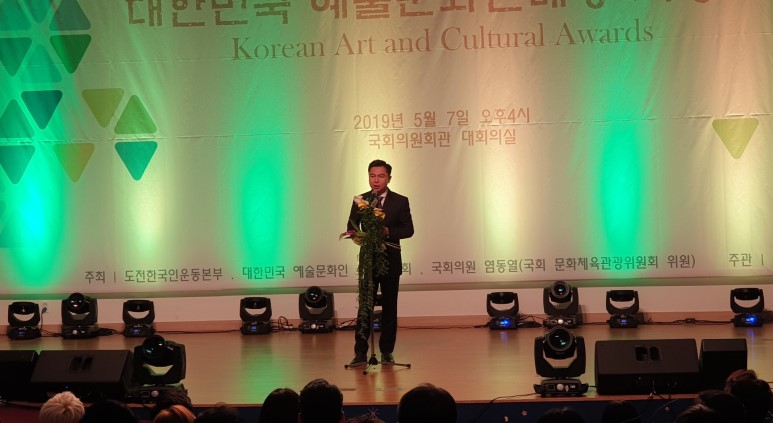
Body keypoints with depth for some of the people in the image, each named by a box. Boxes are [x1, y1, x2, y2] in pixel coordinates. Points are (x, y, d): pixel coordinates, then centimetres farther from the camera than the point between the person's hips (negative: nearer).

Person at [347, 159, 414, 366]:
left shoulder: (400, 201, 1)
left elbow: (408, 229, -4)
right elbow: (351, 227, 3)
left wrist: (388, 231, -20)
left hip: (390, 261, 0)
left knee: (389, 307, 5)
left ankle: (387, 351, 13)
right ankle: (360, 352, -2)